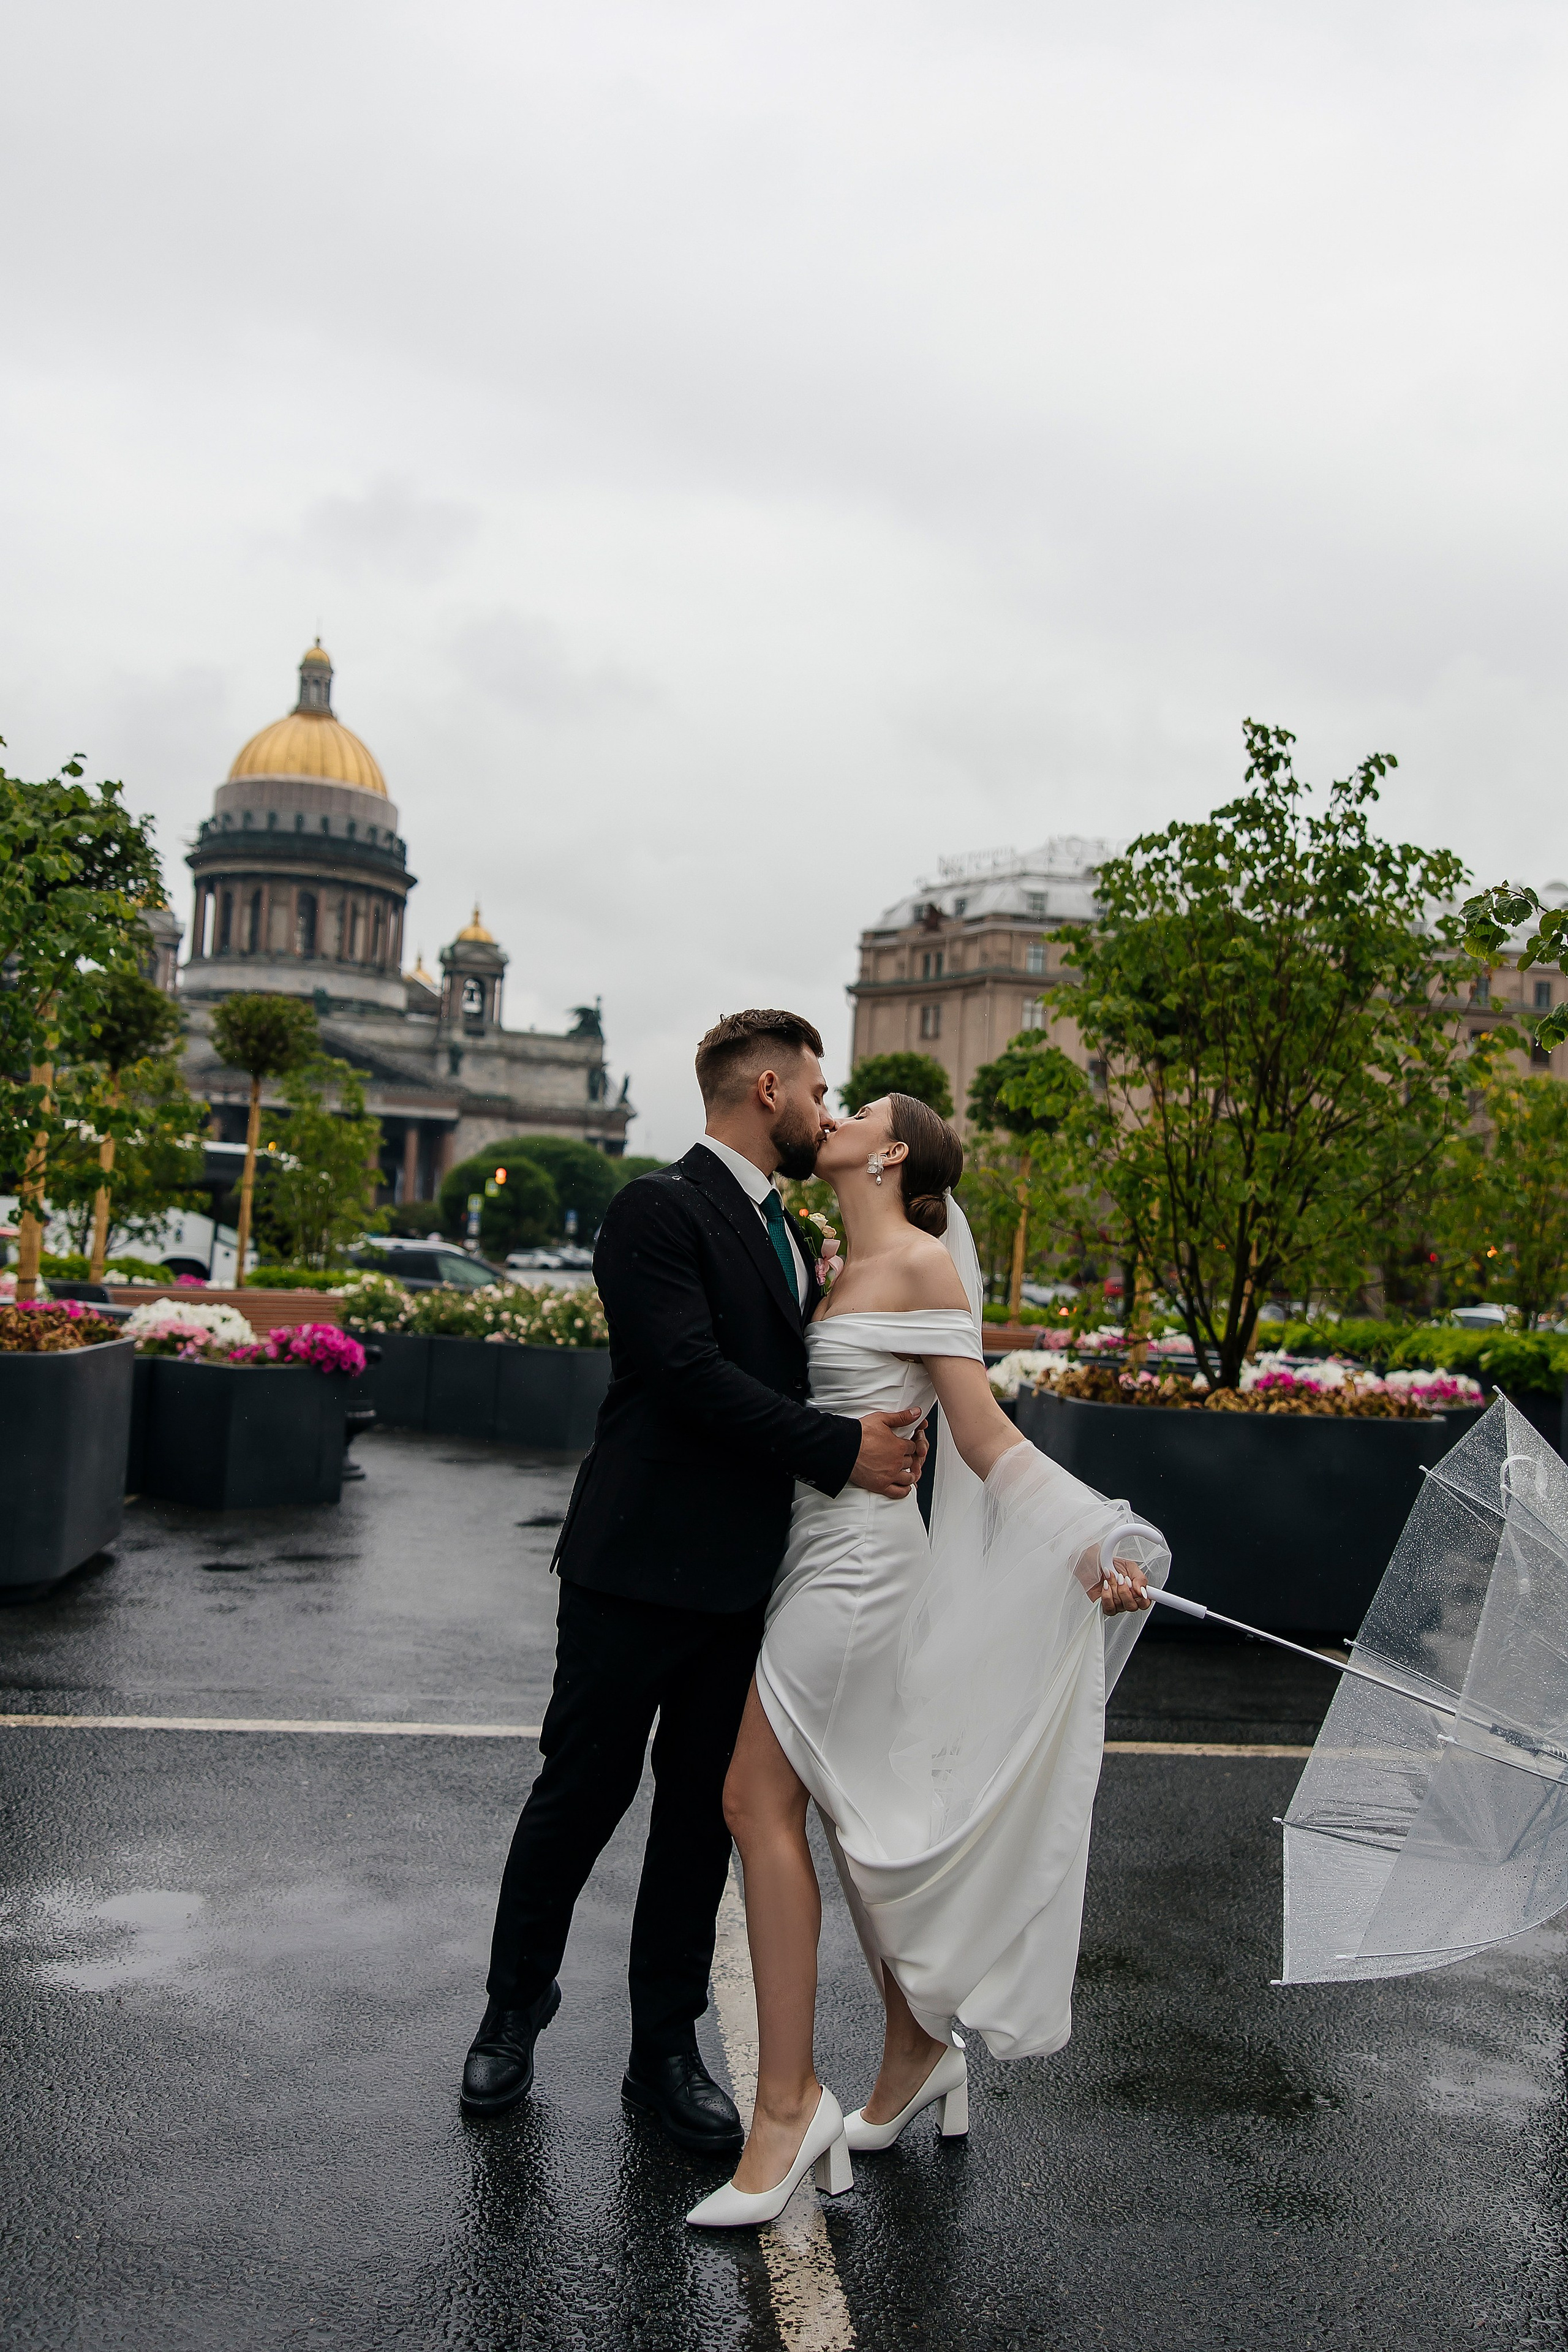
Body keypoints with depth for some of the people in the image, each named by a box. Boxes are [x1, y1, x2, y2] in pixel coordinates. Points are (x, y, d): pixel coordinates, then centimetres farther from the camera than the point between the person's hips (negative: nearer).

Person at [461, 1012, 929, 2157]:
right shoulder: (658, 1210, -12)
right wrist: (839, 1449, -21)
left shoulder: (793, 1234, 15)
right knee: (582, 1794, 7)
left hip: (744, 1577, 7)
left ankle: (666, 2046, 26)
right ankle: (515, 2013, 28)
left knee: (706, 1808, 13)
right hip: (640, 1566, -7)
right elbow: (691, 1373, -21)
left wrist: (888, 1430, 0)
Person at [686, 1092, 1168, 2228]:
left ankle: (788, 2102, -2)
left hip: (857, 1554, -9)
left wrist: (1093, 1548, -21)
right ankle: (919, 2050, 28)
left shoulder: (922, 1263, -10)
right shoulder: (843, 1266, 14)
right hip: (827, 1547, 9)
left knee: (760, 1798, -9)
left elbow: (985, 1434, -13)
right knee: (862, 1815, 14)